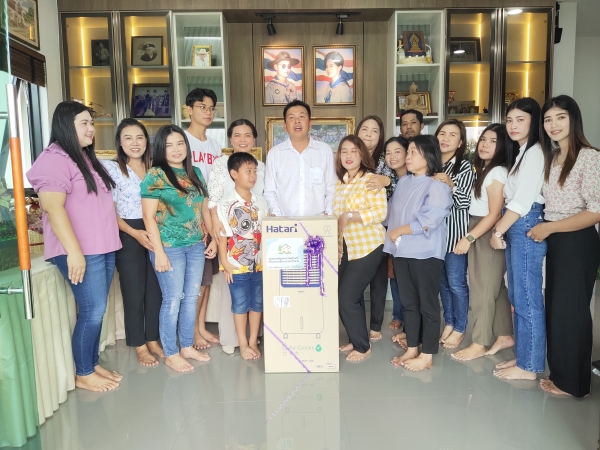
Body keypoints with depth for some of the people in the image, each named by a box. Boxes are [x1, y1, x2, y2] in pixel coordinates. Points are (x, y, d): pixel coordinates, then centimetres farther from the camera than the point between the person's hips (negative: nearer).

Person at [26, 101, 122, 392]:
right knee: (92, 311, -4)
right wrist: (74, 251, -25)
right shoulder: (54, 158, -10)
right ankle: (83, 374, 13)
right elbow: (53, 207, -20)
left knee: (96, 311, 13)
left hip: (104, 248, 9)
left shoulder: (88, 158, 18)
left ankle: (93, 364, 26)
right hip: (80, 252, -8)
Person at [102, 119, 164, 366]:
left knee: (155, 289, 9)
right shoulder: (112, 168, -4)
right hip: (128, 237, -4)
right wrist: (135, 233, -19)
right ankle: (140, 346, 20)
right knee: (134, 292, 5)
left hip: (155, 234, 4)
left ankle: (153, 340, 25)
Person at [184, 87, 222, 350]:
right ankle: (193, 331, 10)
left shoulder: (215, 146, 16)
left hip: (211, 218, 6)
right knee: (200, 277, -5)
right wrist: (204, 216, -14)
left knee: (207, 275, 10)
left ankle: (202, 327, 22)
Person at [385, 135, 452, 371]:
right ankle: (411, 349, 27)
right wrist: (391, 241, 5)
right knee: (409, 303, 14)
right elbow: (392, 211, 17)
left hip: (425, 254, -7)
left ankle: (427, 356, 15)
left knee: (428, 305, 4)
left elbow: (428, 222, -19)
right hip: (401, 252, 7)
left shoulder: (437, 185, -10)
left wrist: (398, 231, -9)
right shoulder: (403, 182, 14)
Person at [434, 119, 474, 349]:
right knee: (442, 281, 14)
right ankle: (449, 323, 28)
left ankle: (460, 328, 17)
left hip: (455, 232, -5)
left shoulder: (465, 166, -7)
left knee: (456, 282, 1)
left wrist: (451, 185, -27)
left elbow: (465, 203, -14)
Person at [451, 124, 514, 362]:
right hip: (479, 234, 9)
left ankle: (480, 343, 10)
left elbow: (494, 214, -18)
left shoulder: (497, 172, -14)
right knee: (495, 287, 14)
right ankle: (504, 336, 24)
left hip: (487, 235, -9)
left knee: (482, 289, -1)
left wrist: (468, 238, -17)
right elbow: (478, 208, 12)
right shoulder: (484, 169, 15)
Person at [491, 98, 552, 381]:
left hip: (527, 228, -10)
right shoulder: (522, 152, 19)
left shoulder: (536, 152, -11)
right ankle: (522, 355, 25)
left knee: (527, 299, -2)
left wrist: (497, 232, -10)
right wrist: (500, 230, 4)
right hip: (515, 229, 10)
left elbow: (523, 201, -17)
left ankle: (529, 366, 9)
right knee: (517, 298, 14)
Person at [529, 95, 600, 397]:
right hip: (555, 242, 8)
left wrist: (548, 228, -16)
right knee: (555, 308, 15)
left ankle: (573, 382, 20)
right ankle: (561, 373, 30)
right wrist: (543, 229, 2)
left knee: (571, 311, 3)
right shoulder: (553, 159, 12)